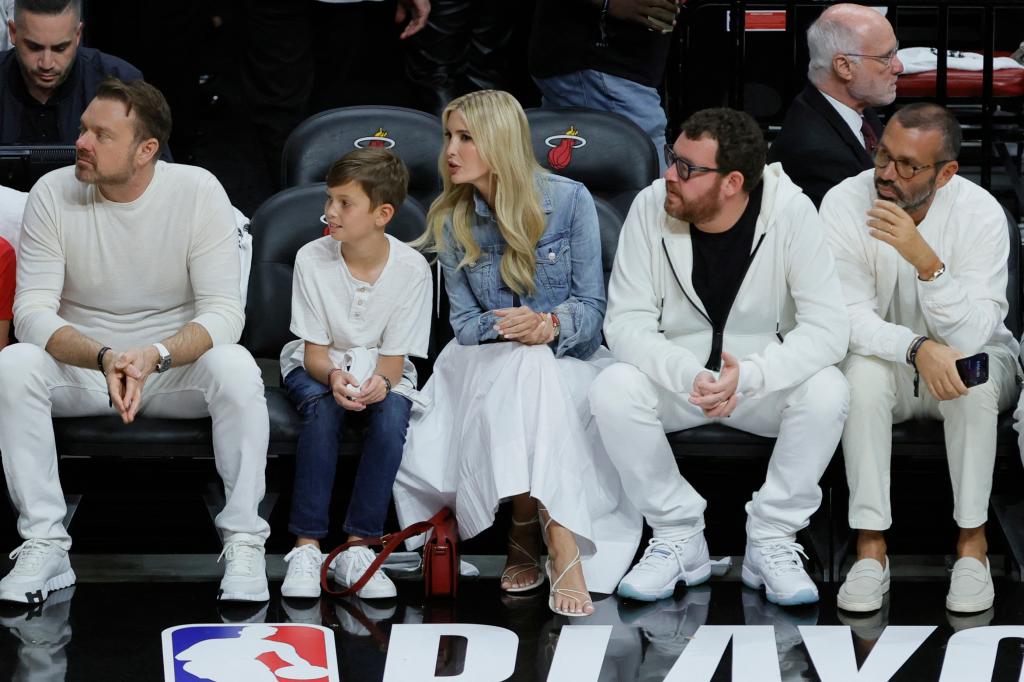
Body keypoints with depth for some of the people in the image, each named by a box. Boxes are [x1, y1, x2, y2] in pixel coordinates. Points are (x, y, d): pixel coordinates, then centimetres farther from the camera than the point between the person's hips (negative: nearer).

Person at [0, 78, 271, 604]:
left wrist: (153, 357, -37)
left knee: (235, 368, -32)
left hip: (174, 364, -1)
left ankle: (243, 544, -22)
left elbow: (223, 313, -17)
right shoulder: (53, 194, -10)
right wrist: (104, 359, -35)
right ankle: (44, 545, -23)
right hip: (79, 364, 1)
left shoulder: (198, 192, -13)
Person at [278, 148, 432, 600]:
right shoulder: (312, 259, -15)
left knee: (392, 411, -33)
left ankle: (357, 547, -27)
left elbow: (393, 358, -12)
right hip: (318, 367, 0)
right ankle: (306, 547, -32)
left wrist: (379, 382, -36)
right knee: (322, 406, -33)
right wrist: (335, 376, -34)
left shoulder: (412, 268, -16)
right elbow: (314, 351, -11)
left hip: (379, 371, 0)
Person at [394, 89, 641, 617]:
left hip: (568, 359, -1)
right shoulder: (452, 222, 1)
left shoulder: (569, 200, -5)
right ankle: (560, 545, -42)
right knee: (525, 365, -36)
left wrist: (550, 325, -26)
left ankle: (527, 533, -35)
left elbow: (592, 306, -3)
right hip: (488, 363, 1)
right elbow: (465, 322, 2)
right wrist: (508, 330, -21)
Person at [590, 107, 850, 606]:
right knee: (612, 391, -27)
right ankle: (679, 537, -8)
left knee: (826, 392, -31)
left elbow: (828, 329, -21)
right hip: (676, 374, 1)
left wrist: (746, 376, -36)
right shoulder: (651, 206, -13)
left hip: (767, 379, -1)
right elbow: (625, 322, -15)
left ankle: (772, 539, -11)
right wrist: (690, 377, -33)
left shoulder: (790, 212, -18)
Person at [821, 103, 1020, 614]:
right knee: (864, 371, -32)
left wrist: (925, 260, -42)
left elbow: (974, 333, -28)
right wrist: (918, 350, -40)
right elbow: (849, 317, -22)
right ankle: (870, 547, -25)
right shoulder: (845, 204, -18)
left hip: (973, 359, -1)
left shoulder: (980, 212, -21)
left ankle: (972, 540, -22)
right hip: (884, 354, 1)